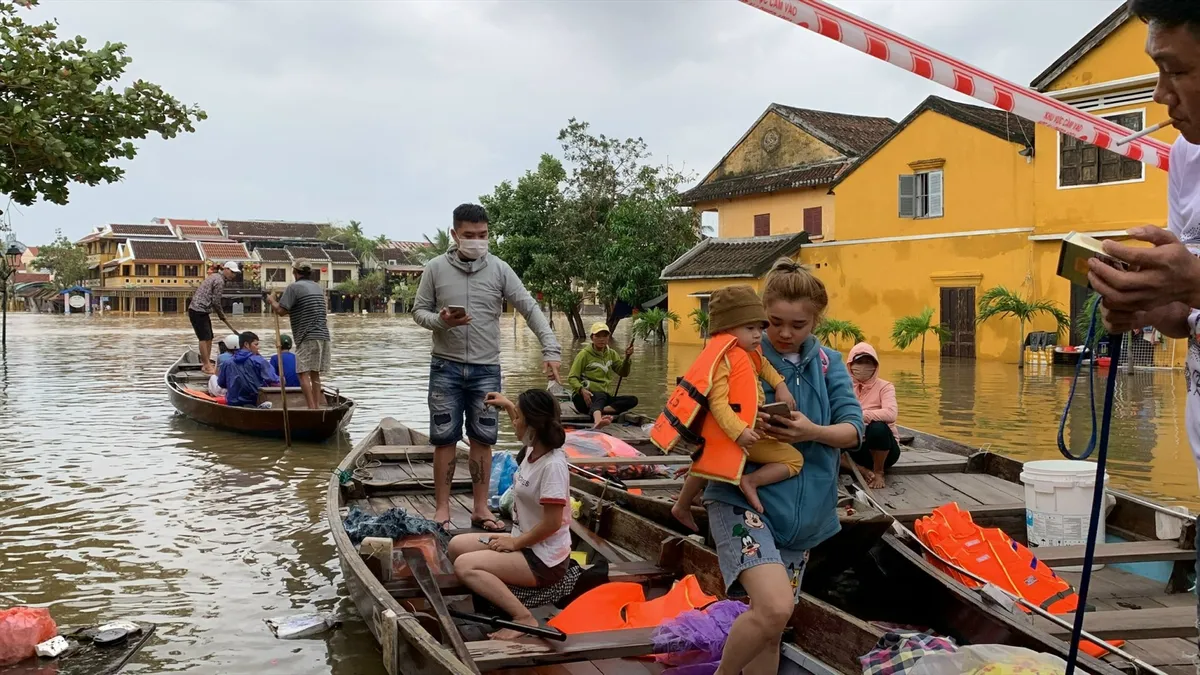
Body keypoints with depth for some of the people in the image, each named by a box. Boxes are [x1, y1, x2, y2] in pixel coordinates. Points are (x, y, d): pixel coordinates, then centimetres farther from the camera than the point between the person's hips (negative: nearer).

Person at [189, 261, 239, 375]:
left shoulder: (215, 276, 18)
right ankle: (207, 366, -9)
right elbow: (216, 301, -14)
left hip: (201, 311, 11)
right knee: (204, 338, -9)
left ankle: (206, 364, 18)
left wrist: (221, 315, 21)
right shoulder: (219, 281, -14)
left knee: (209, 337, 13)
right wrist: (222, 315, 1)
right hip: (198, 311, -11)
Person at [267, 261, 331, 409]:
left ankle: (311, 408, -14)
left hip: (308, 337, -8)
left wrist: (271, 300, 8)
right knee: (315, 373, 12)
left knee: (303, 373, -7)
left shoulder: (294, 287, -8)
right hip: (323, 336, 8)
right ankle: (317, 406, 12)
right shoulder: (318, 287, 16)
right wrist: (290, 312, 31)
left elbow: (280, 310, -11)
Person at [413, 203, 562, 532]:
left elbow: (530, 309, -4)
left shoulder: (499, 269, -1)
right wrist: (441, 321, -18)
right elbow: (419, 311, 4)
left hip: (486, 369, 1)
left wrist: (551, 349, -15)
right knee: (444, 439, 4)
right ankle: (442, 507, 15)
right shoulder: (435, 268, -1)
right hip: (446, 367, -1)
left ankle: (480, 508, 17)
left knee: (482, 439, 7)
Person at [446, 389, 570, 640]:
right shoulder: (534, 449, 1)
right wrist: (508, 406, 31)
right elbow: (523, 429, 30)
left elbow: (552, 523, -26)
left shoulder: (552, 465, -26)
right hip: (525, 543, 10)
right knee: (456, 546, 8)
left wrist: (515, 543, -16)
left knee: (465, 566, -20)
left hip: (543, 560, -10)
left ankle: (524, 617, -17)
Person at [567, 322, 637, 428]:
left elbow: (623, 373, 6)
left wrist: (627, 358, -12)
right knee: (601, 396, -40)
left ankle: (596, 412, -35)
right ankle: (597, 421, -74)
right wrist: (582, 390, -27)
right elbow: (572, 378, -8)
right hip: (585, 396, -6)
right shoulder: (584, 354, -2)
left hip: (605, 397, 6)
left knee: (633, 400, -15)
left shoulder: (611, 354, 15)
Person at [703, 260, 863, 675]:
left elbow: (853, 430, -2)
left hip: (801, 512, 5)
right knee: (773, 607, -25)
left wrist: (813, 432, -22)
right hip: (741, 498, -5)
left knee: (772, 629, 13)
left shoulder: (828, 363, 7)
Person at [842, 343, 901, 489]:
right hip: (856, 447, 3)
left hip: (882, 447, -2)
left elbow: (890, 414, -28)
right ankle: (865, 472, -13)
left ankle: (878, 472, -12)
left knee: (878, 427, -36)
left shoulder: (884, 387, -8)